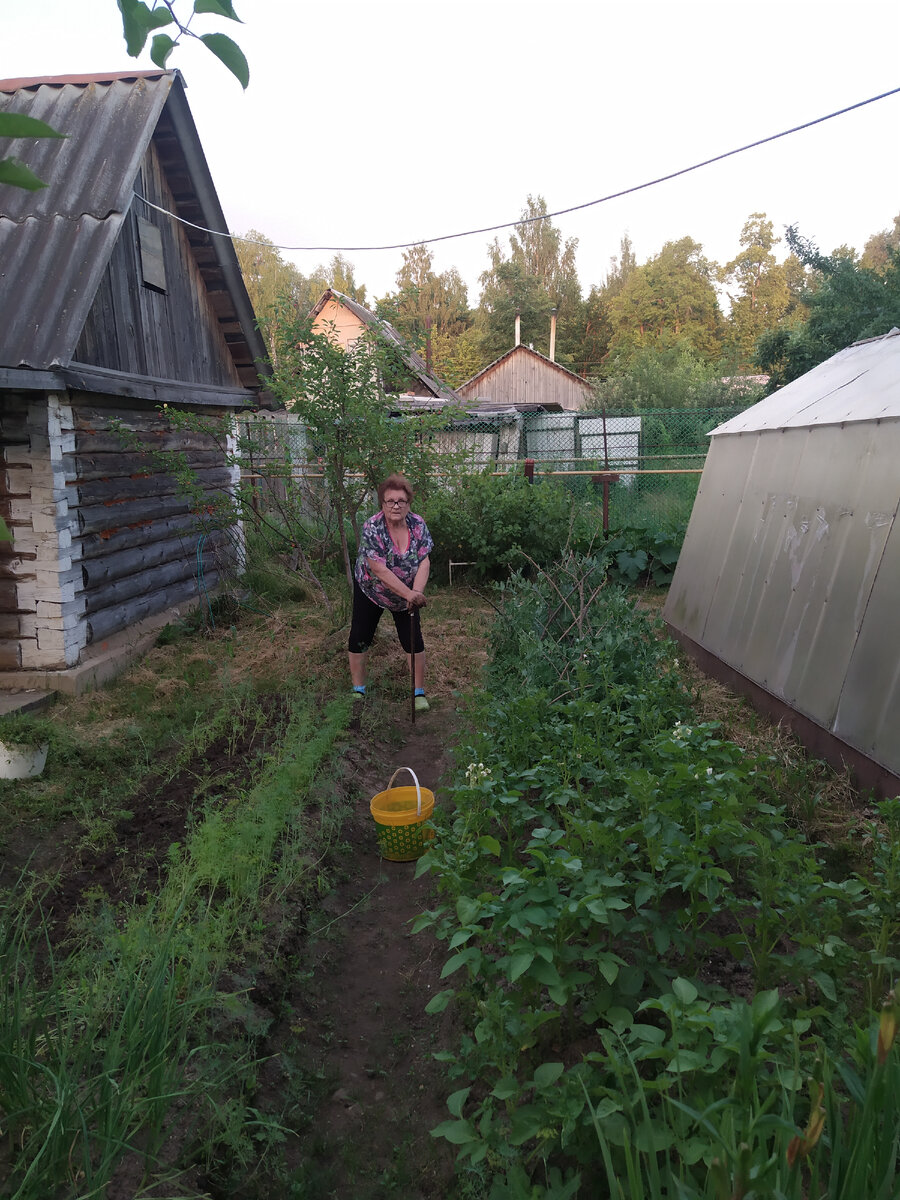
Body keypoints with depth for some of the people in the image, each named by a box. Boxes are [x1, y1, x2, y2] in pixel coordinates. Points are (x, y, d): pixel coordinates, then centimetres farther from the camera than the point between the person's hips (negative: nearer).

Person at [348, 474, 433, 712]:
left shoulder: (417, 525, -15)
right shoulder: (372, 528, -27)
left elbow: (424, 561, -17)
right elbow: (379, 569, -33)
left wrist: (417, 592, -33)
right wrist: (409, 594, -38)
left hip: (406, 594, 2)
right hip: (370, 591, -2)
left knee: (413, 639, 1)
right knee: (359, 638, 5)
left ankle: (419, 692, 14)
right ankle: (358, 690, 23)